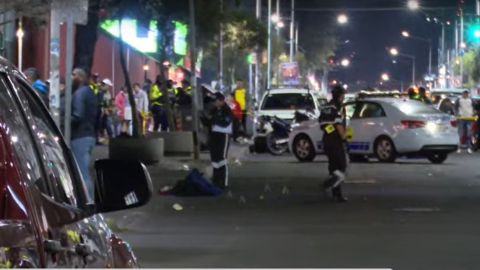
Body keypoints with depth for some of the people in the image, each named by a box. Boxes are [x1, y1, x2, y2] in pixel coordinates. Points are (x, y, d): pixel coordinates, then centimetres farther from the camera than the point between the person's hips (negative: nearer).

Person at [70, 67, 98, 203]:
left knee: (81, 173, -8)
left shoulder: (79, 93, -12)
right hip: (89, 135, 10)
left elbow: (77, 116, -22)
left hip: (80, 137, -10)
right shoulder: (90, 93, 18)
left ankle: (86, 202, -9)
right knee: (85, 172, 15)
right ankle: (90, 201, 17)